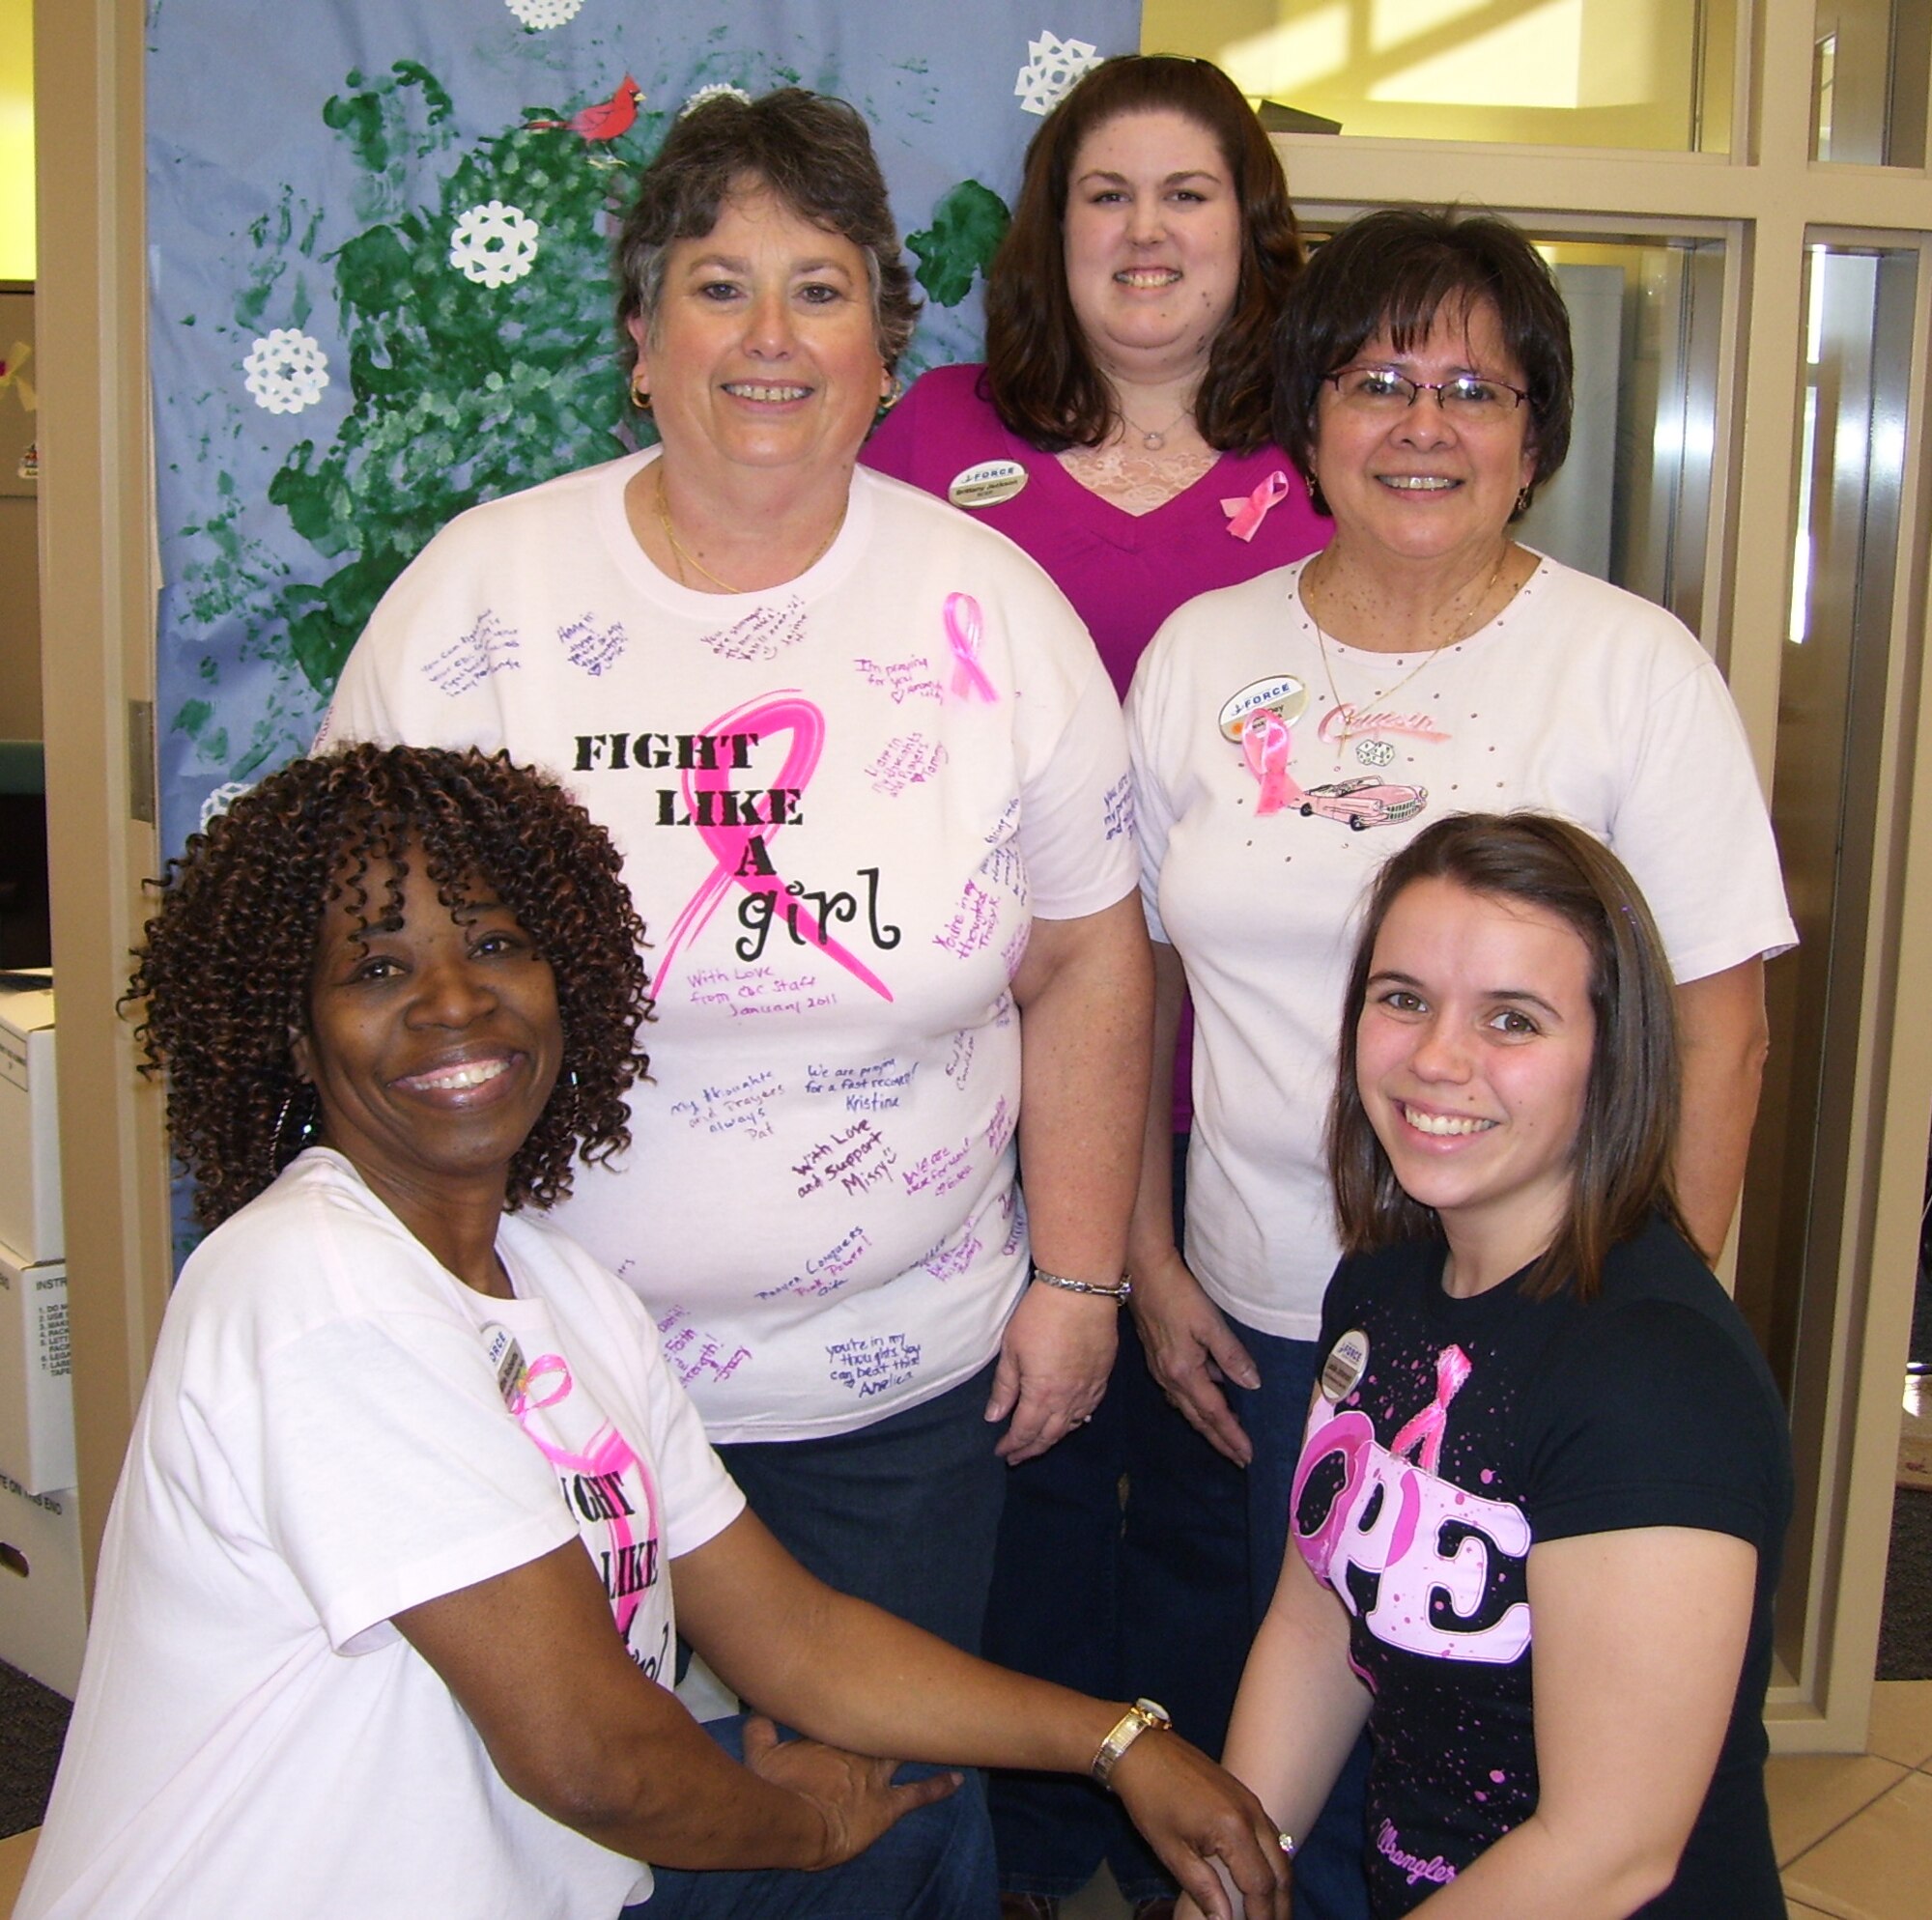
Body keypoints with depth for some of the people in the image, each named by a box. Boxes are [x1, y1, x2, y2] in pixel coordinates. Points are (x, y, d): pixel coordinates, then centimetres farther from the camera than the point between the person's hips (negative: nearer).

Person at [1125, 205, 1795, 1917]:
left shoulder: (1640, 669, -6)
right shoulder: (1200, 653, 2)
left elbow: (1716, 1026, -6)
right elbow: (1133, 977, 8)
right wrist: (1149, 1262, 6)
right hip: (1267, 1324, 3)